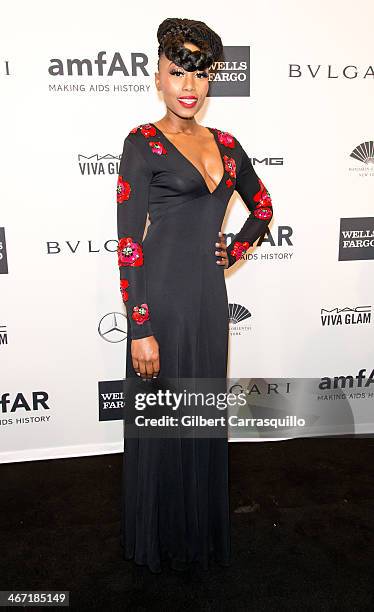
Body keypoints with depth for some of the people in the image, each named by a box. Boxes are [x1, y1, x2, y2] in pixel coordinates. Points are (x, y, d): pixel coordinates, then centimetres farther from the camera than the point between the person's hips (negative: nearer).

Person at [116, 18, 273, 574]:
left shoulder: (225, 144, 10)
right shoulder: (143, 143, -8)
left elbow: (263, 207, 24)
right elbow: (128, 243, -14)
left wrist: (234, 251, 9)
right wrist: (140, 329, -18)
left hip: (209, 298, 6)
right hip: (161, 299, -5)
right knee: (160, 422, 9)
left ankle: (201, 528, 42)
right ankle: (158, 538, 35)